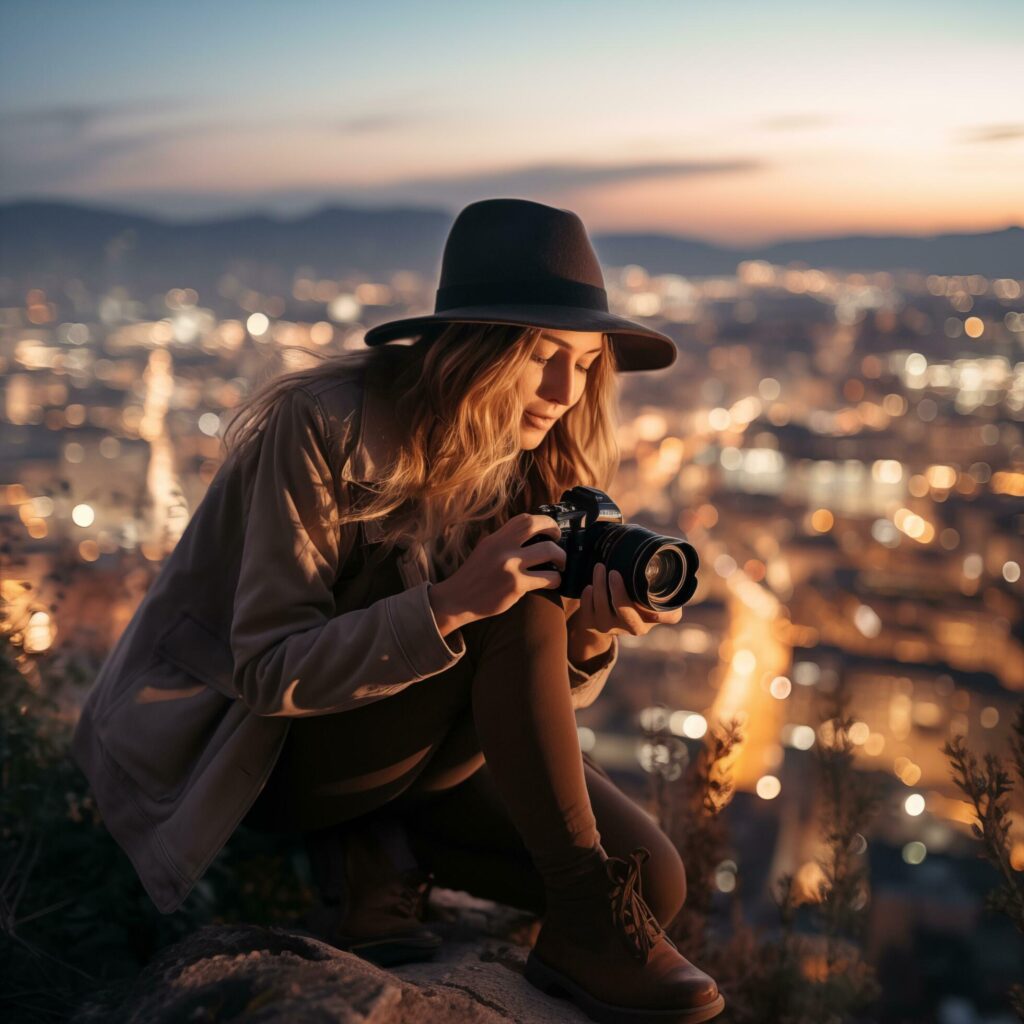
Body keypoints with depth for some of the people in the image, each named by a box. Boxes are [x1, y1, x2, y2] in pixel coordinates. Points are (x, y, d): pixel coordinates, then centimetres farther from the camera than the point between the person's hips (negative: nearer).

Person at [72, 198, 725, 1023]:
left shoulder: (529, 456, -6)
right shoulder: (322, 430, -23)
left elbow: (550, 691, -2)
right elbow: (268, 673, -25)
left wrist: (595, 626, -25)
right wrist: (451, 604, -38)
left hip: (413, 743, 6)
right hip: (266, 750, -6)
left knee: (654, 882, -10)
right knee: (517, 609, -31)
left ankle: (375, 851, -2)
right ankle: (584, 925, -22)